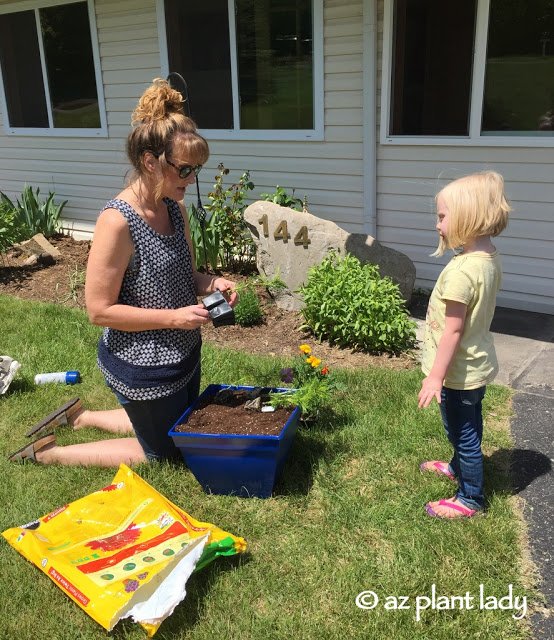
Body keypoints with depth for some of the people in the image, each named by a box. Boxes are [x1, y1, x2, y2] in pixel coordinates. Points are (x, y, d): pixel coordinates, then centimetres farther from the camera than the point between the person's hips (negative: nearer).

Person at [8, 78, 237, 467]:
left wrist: (211, 284, -10)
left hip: (183, 354, 8)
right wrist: (173, 317, -26)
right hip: (143, 368, -8)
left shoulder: (175, 208, -2)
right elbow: (100, 310, -24)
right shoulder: (117, 222, -27)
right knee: (161, 452, 13)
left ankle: (81, 416, 40)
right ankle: (47, 453, 24)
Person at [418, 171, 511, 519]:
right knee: (469, 427, 28)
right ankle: (459, 467, 51)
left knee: (463, 434, 9)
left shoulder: (462, 271, -30)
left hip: (459, 372, -9)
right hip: (479, 364, 9)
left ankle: (471, 498, 27)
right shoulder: (491, 258, -1)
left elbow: (452, 331, -27)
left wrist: (435, 377, -20)